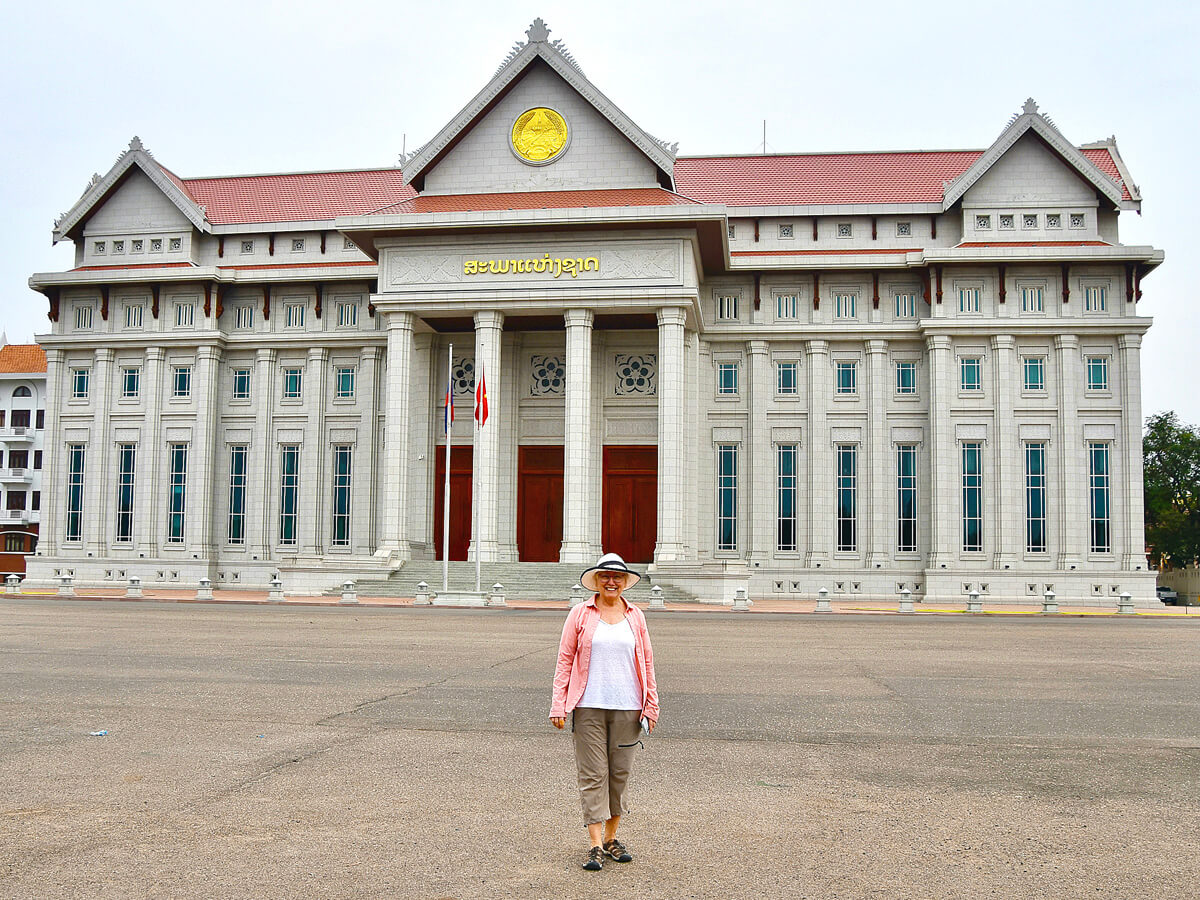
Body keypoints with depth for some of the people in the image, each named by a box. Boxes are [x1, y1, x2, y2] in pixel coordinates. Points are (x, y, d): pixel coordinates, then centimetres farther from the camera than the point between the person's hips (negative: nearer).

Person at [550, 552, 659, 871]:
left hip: (627, 707, 2)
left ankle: (611, 838, 22)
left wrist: (651, 705, 7)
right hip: (588, 706, -2)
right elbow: (565, 660, 3)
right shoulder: (580, 615, 3)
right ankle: (595, 845, 0)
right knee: (592, 774, -3)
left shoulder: (636, 617, 10)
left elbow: (647, 663, 12)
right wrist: (558, 705, -3)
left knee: (620, 772, 8)